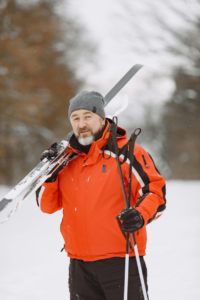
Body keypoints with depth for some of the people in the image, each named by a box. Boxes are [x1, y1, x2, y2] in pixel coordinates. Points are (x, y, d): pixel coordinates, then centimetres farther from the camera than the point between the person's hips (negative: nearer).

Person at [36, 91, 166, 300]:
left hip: (120, 260, -6)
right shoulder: (66, 159, 11)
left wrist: (141, 215, -25)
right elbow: (48, 205, 14)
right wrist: (48, 175, -3)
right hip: (80, 265, 6)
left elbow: (155, 191, -6)